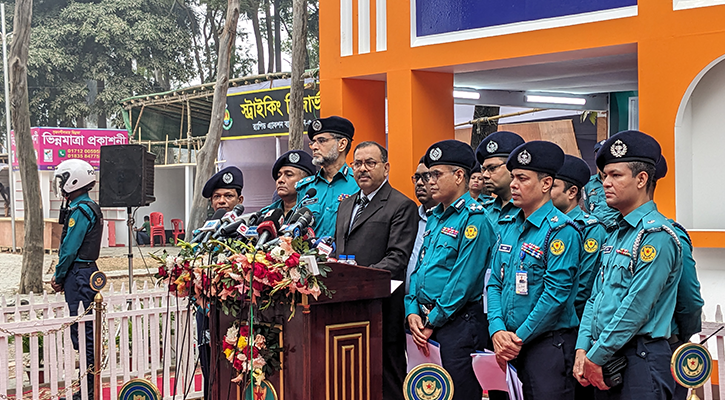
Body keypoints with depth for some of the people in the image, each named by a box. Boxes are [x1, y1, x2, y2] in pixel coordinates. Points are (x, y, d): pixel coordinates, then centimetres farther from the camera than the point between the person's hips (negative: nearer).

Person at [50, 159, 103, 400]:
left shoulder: (80, 210, -15)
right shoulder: (91, 208, 16)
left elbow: (70, 249, -16)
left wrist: (59, 276, -4)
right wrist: (61, 276, 14)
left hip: (79, 276, -10)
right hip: (88, 272, 10)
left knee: (82, 332, -6)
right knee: (85, 332, 13)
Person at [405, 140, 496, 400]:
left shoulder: (473, 218, -11)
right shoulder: (434, 218, 16)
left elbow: (463, 280, -16)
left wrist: (433, 322, -13)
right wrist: (413, 312, 2)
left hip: (458, 323, -8)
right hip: (426, 322, 8)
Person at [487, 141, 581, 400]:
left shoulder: (561, 230, -12)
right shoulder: (508, 226, 12)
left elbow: (556, 294, -17)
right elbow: (495, 282, 11)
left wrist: (519, 338, -13)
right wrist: (498, 330, -4)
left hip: (548, 344, -7)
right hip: (510, 347, 7)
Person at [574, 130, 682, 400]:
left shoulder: (656, 236, -13)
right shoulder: (615, 235, 16)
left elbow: (636, 308, -18)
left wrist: (596, 357, -14)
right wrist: (583, 350, 4)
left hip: (640, 360, -8)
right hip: (605, 360, 8)